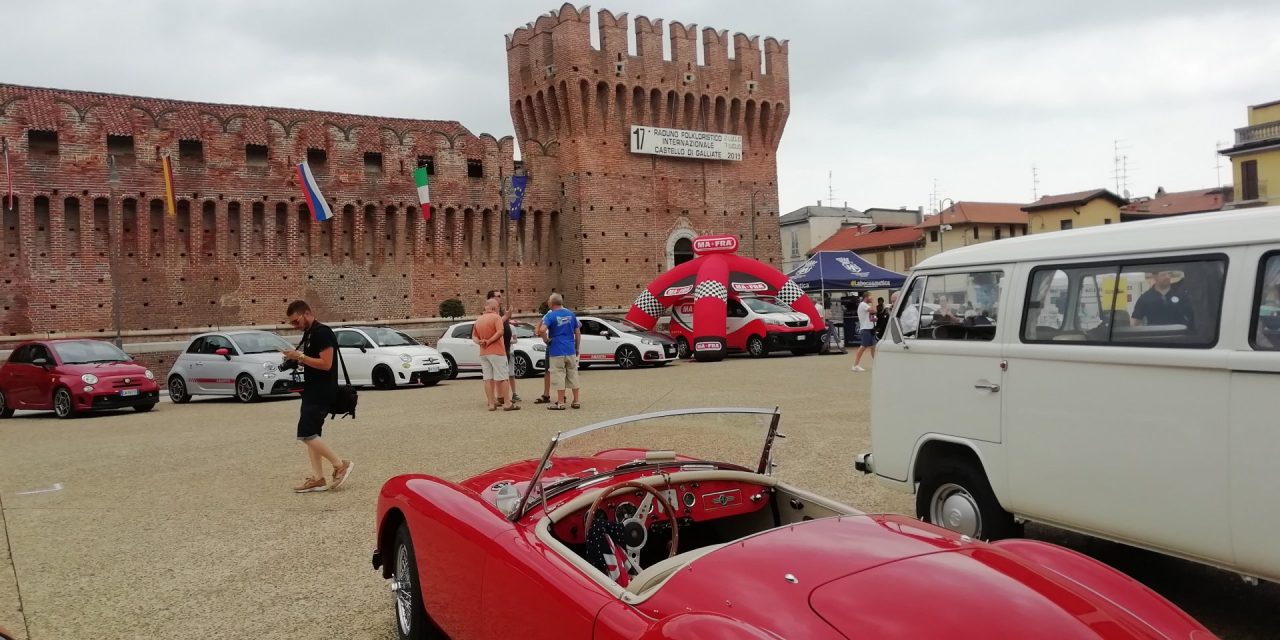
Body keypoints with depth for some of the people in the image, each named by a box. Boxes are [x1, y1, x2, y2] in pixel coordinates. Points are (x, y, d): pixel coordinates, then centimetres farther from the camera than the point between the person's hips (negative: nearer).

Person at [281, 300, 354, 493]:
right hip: (312, 391, 10)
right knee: (311, 434, 9)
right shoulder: (308, 334, 15)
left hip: (322, 392, -10)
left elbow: (325, 364, -22)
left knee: (306, 434, -13)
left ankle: (341, 465, -4)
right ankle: (318, 479, 12)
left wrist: (300, 357, -19)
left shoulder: (323, 333, -15)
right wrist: (297, 359, 6)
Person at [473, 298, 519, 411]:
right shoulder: (496, 317, -8)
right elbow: (500, 331, -23)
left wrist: (480, 342, -4)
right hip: (496, 351, -6)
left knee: (488, 379, 7)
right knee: (502, 378, -2)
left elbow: (474, 337, 13)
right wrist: (490, 341, -15)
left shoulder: (478, 320, 12)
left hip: (483, 353, 6)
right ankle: (506, 403, -2)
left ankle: (491, 403, 7)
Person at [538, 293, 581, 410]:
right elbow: (578, 332, 10)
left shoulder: (550, 315, -8)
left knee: (559, 376, 0)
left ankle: (560, 403, 2)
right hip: (570, 350, 5)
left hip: (556, 351, -5)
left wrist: (547, 340, -7)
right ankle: (576, 401, 14)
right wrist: (577, 348, 17)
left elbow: (542, 330, -24)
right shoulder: (571, 314, 8)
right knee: (573, 374, 10)